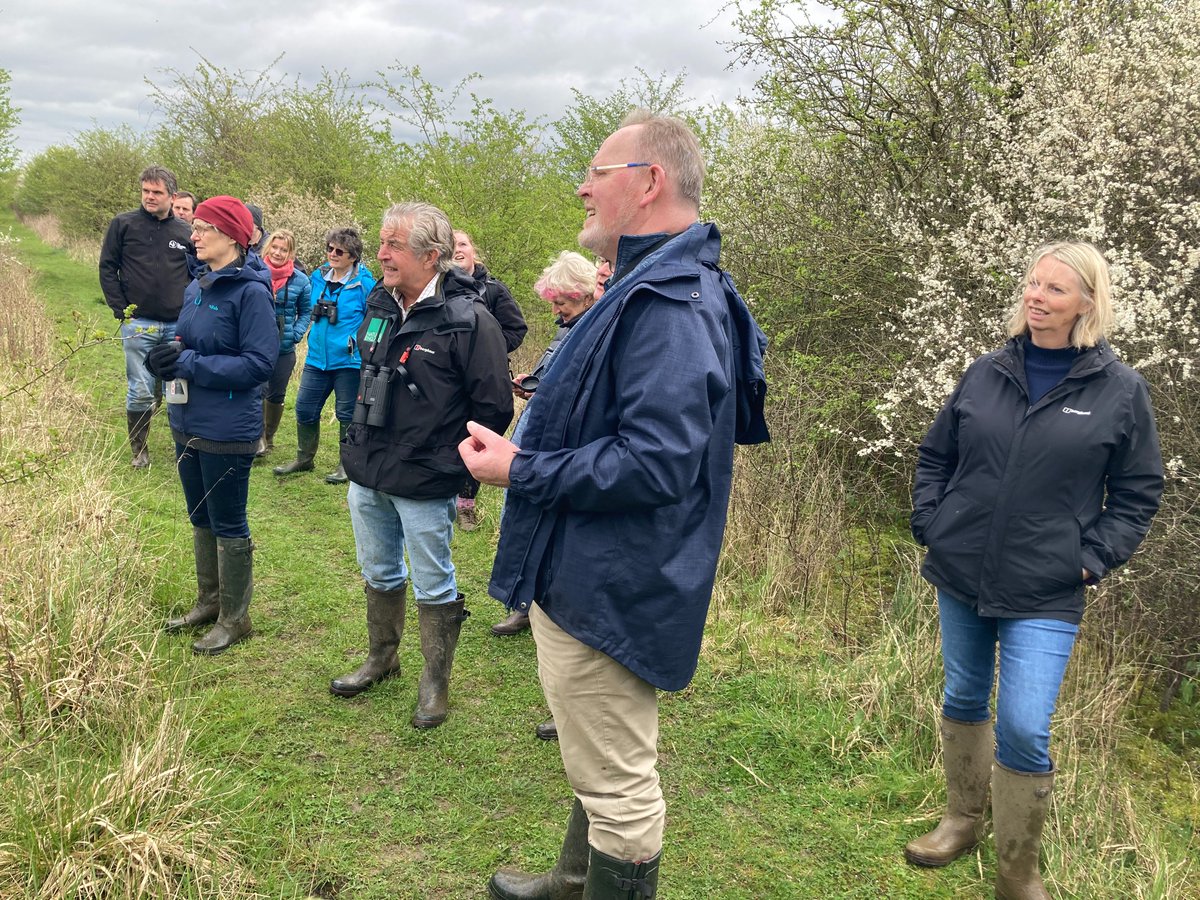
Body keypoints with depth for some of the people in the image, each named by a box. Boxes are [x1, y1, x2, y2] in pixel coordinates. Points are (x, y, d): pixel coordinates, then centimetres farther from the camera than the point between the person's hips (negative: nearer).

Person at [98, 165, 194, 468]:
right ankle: (139, 450, 15)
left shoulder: (185, 232, 7)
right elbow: (107, 269, 2)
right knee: (141, 391, 0)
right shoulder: (123, 224, 1)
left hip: (178, 326, 2)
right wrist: (122, 312, -5)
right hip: (138, 323, -2)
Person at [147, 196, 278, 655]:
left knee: (228, 525, 5)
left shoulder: (251, 292, -17)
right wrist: (169, 354, -4)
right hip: (188, 422, 8)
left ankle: (234, 618, 20)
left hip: (227, 430, -8)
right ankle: (209, 601, 37)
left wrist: (189, 364, -22)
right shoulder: (196, 286, 7)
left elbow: (258, 363, -21)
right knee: (201, 518, 20)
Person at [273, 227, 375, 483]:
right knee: (304, 408, 10)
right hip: (317, 357, 6)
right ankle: (304, 459, 28)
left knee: (347, 413, 6)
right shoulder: (318, 277, 5)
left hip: (348, 360, -6)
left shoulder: (364, 283, -12)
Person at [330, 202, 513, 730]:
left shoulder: (467, 319, -18)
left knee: (433, 587, 8)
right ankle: (381, 659, 43)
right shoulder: (379, 305, 5)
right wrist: (358, 444, 17)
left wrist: (455, 466, -10)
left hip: (423, 486, -7)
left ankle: (435, 683, 25)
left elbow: (494, 407, -16)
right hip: (366, 475, 7)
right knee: (378, 574, 23)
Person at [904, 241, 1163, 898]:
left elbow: (1138, 492, 3)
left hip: (1045, 596, -3)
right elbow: (935, 456, 13)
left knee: (1024, 731, -7)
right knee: (962, 701, 17)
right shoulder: (986, 373, 3)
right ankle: (963, 822, 38)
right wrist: (930, 524, 3)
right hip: (959, 576, 4)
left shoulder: (1120, 390, -4)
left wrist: (1093, 558, -6)